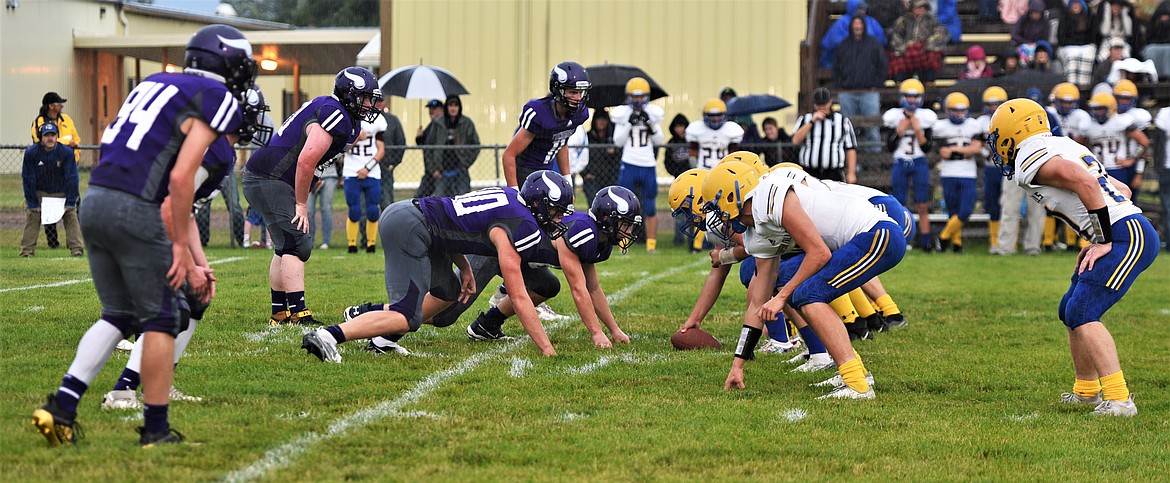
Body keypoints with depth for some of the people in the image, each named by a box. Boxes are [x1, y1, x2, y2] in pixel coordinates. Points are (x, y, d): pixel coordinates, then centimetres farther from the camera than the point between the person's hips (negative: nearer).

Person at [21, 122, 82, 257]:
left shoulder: (67, 152, -18)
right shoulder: (31, 153, -18)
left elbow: (72, 178, -13)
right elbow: (28, 179, -12)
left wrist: (70, 202, -16)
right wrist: (33, 203, -14)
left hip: (61, 192, 0)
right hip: (39, 193, 0)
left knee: (71, 215, -8)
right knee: (32, 217, -9)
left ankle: (76, 250, -6)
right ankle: (27, 250, -5)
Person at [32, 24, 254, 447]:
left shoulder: (154, 84, 23)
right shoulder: (216, 99, -2)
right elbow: (181, 179, -12)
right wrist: (180, 246, -4)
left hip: (94, 203, 8)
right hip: (133, 210, -8)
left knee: (118, 315, 18)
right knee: (160, 320, 6)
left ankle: (61, 406, 8)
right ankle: (156, 430, 11)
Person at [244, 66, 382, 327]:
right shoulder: (334, 115, -18)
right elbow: (306, 161, -23)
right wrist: (301, 205, -14)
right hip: (270, 181, -11)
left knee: (287, 247, 16)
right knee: (298, 245, -13)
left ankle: (279, 314, 23)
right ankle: (298, 314, -17)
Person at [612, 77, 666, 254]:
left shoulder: (653, 113, 5)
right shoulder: (622, 114, 1)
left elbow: (659, 141, 5)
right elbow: (618, 141, -4)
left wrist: (651, 125, -11)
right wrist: (630, 123, -13)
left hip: (649, 166, 1)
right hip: (629, 165, -1)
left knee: (650, 209, 4)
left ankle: (651, 244, 10)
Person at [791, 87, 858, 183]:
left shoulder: (843, 121, 12)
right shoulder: (805, 119, 15)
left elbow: (850, 149, 8)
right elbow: (796, 141, -1)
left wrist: (851, 173, -1)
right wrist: (812, 121, -5)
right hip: (810, 175, 1)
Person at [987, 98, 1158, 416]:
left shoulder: (1031, 160, -7)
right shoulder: (1061, 147, 23)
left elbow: (1086, 182, -23)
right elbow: (1122, 190, 24)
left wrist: (1103, 241, -17)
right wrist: (1096, 241, 20)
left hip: (1128, 237, -10)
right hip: (1131, 234, 10)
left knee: (1082, 315, -15)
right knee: (1071, 311, 18)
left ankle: (1119, 399, -20)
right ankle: (1087, 390, 30)